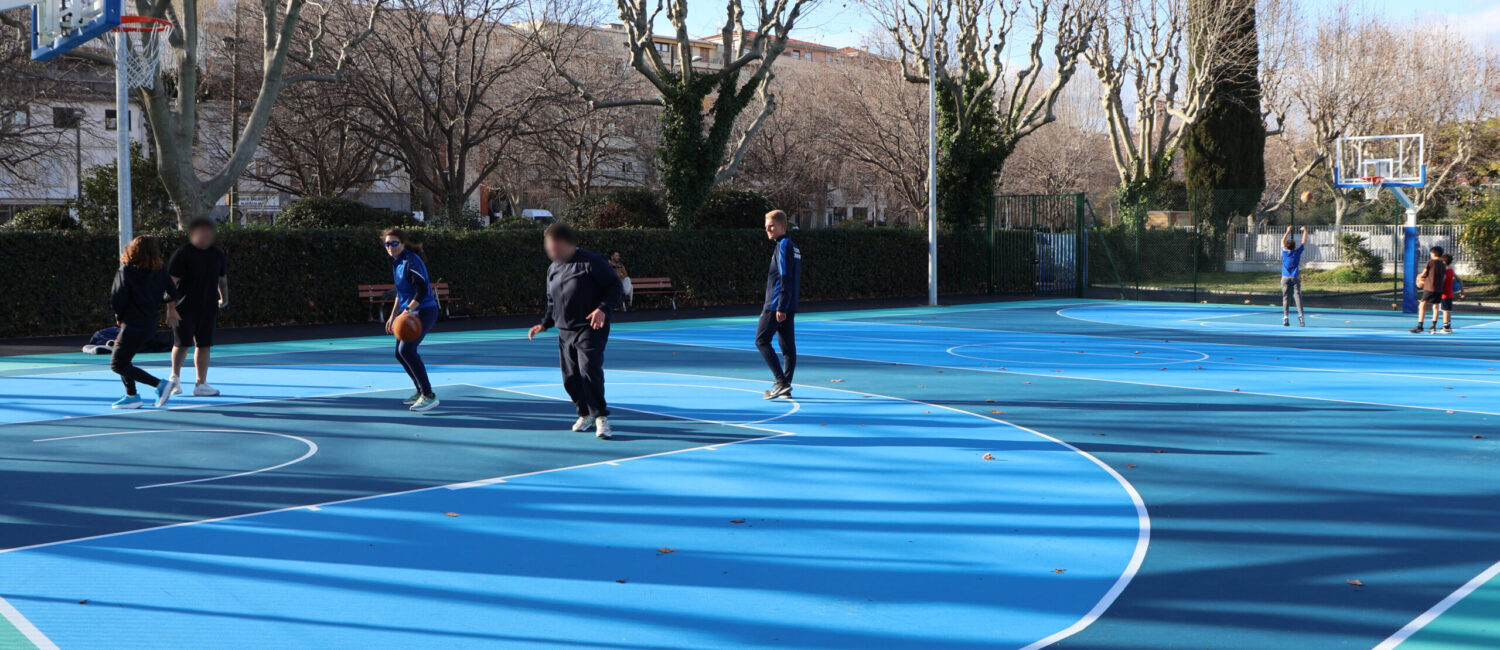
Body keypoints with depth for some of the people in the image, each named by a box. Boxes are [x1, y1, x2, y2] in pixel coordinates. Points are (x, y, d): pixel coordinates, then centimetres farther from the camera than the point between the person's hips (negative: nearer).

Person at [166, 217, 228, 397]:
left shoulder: (217, 254, 10)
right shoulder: (183, 254, -10)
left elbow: (222, 278, 25)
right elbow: (171, 280, -13)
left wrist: (224, 297, 23)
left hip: (208, 308, 6)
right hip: (185, 308, -6)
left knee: (204, 345, 7)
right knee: (182, 344, -4)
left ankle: (201, 384, 13)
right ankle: (175, 377, 18)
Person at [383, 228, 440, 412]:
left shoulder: (411, 262, -16)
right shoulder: (396, 263, 13)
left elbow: (422, 290, -23)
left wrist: (408, 310, -30)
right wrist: (393, 316, 22)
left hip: (424, 311, -10)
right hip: (410, 312, 10)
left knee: (406, 349, -21)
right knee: (400, 353, 13)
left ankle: (429, 396, -19)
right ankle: (420, 391, 28)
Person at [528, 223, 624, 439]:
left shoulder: (591, 262, -9)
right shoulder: (553, 269, 14)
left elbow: (616, 287, -8)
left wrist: (603, 309, -22)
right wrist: (544, 324, 15)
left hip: (590, 330, -7)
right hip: (565, 331, 7)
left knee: (589, 370, -19)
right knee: (570, 377, 6)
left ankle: (601, 417, -9)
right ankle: (585, 414, 26)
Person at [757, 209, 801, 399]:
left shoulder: (783, 246, -12)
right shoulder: (792, 247, 17)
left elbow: (785, 279, -19)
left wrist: (781, 308, -22)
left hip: (777, 305, -10)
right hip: (789, 305, 10)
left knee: (762, 340, -7)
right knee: (788, 346, 8)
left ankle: (781, 381, -14)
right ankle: (785, 387, 10)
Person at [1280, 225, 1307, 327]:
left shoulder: (1284, 252, 0)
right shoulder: (1297, 252, -3)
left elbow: (1282, 241, 18)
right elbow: (1304, 242, 11)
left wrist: (1288, 231, 29)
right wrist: (1305, 231, 25)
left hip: (1285, 278, 1)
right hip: (1295, 277, -1)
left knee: (1285, 298, 0)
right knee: (1298, 296, -5)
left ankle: (1285, 318, -6)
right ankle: (1300, 316, -17)